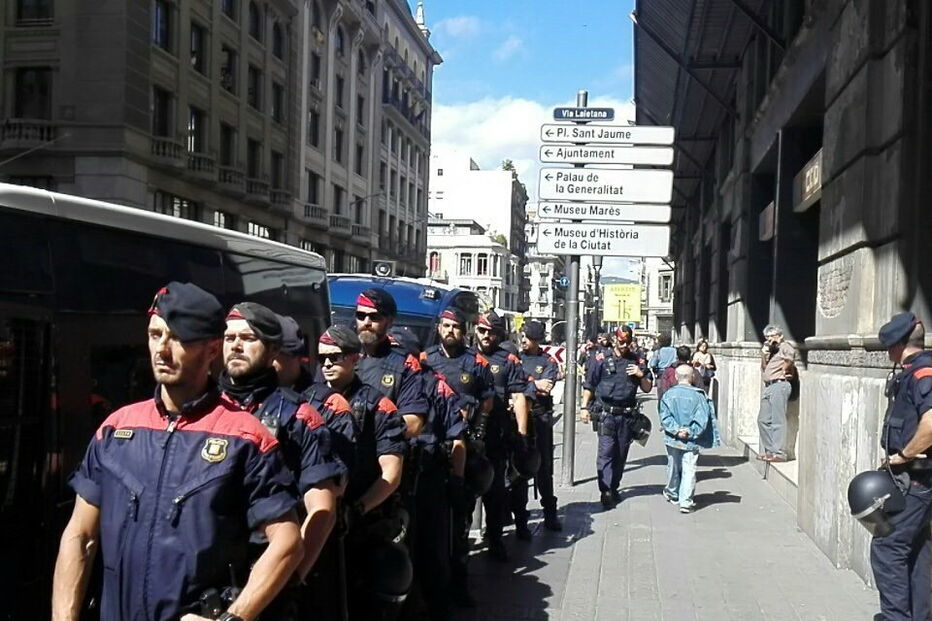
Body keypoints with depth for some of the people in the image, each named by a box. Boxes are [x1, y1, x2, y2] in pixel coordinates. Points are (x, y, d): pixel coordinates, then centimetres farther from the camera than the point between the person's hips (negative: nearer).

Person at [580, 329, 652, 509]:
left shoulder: (637, 361, 10)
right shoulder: (601, 359, 1)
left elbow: (647, 388, 14)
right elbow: (589, 386, 5)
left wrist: (641, 375, -5)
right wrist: (585, 407, -2)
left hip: (627, 415, 3)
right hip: (606, 413, -3)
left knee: (621, 454, 9)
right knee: (606, 452, -11)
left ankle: (614, 488, 21)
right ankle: (606, 492, -13)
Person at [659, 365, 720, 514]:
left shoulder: (668, 394, -3)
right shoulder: (698, 395, -9)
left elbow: (665, 417, -9)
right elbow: (702, 419, -13)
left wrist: (676, 430, -13)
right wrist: (690, 432, -10)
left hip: (672, 439, 3)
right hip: (691, 441, -2)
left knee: (673, 468, 19)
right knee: (689, 470, 0)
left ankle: (672, 494, 37)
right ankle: (686, 502, -6)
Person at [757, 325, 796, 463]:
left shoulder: (784, 346, -5)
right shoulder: (770, 350, 20)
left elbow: (791, 353, -25)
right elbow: (764, 368, 14)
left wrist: (784, 369, -12)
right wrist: (764, 354, 0)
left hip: (779, 385, -10)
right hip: (768, 387, 10)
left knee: (777, 421, -11)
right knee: (763, 420, 12)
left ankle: (779, 453, -10)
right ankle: (769, 450, 19)